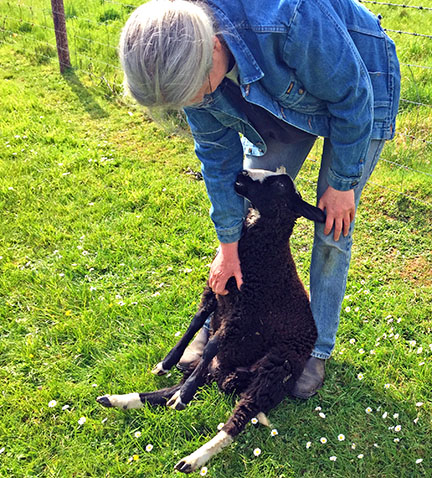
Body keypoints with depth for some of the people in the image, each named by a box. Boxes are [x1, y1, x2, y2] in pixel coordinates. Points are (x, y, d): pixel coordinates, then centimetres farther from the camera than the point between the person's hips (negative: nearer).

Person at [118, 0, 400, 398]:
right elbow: (218, 153, -11)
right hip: (281, 97, 5)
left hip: (357, 91, -4)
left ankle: (318, 347, 19)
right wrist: (228, 247, -5)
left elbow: (352, 97, -27)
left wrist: (343, 183, -16)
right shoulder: (185, 63, -23)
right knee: (251, 212, 4)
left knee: (332, 230, -2)